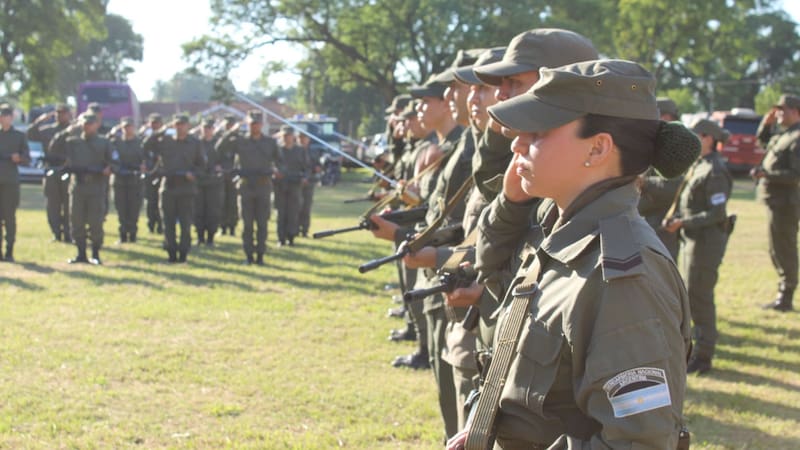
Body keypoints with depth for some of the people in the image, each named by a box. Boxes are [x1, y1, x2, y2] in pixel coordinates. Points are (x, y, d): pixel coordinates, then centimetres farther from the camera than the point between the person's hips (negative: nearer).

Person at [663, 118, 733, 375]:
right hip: (693, 238, 10)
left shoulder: (715, 172, -17)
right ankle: (702, 343, 26)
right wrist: (676, 220, 2)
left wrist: (684, 223, -20)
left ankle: (702, 356, 2)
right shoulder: (699, 166, 12)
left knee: (698, 296, -5)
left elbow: (717, 213, -20)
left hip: (706, 240, -10)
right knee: (694, 296, 15)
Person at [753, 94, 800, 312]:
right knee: (778, 250, 17)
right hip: (776, 200, 10)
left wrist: (767, 174, -28)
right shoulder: (782, 134, 13)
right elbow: (763, 140, 32)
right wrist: (767, 123, 15)